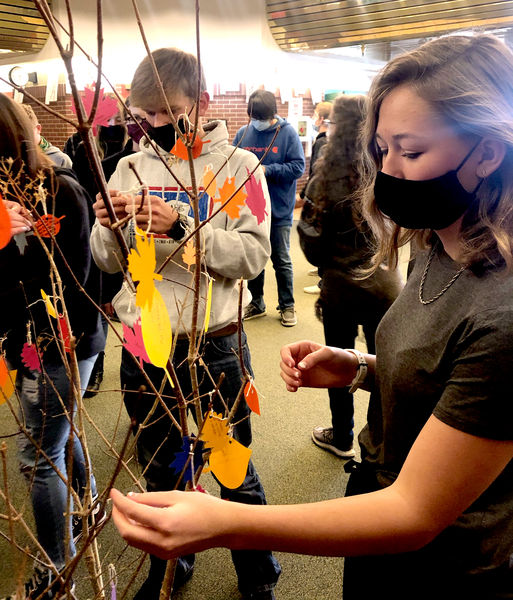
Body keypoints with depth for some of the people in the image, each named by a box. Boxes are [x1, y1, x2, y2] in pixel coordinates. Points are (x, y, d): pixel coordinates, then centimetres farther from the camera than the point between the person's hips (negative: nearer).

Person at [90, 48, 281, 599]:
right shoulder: (131, 168, 5)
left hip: (214, 345, -3)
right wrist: (110, 228, -15)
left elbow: (253, 255, -16)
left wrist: (182, 225, -26)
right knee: (159, 470, 22)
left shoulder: (238, 167, -5)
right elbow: (107, 262, 6)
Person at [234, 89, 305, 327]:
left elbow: (298, 167, -12)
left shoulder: (287, 132, -7)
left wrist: (267, 170, -20)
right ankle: (255, 303, 30)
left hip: (279, 210, -3)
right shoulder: (242, 133, 2)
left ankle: (287, 306, 23)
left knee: (281, 260, 8)